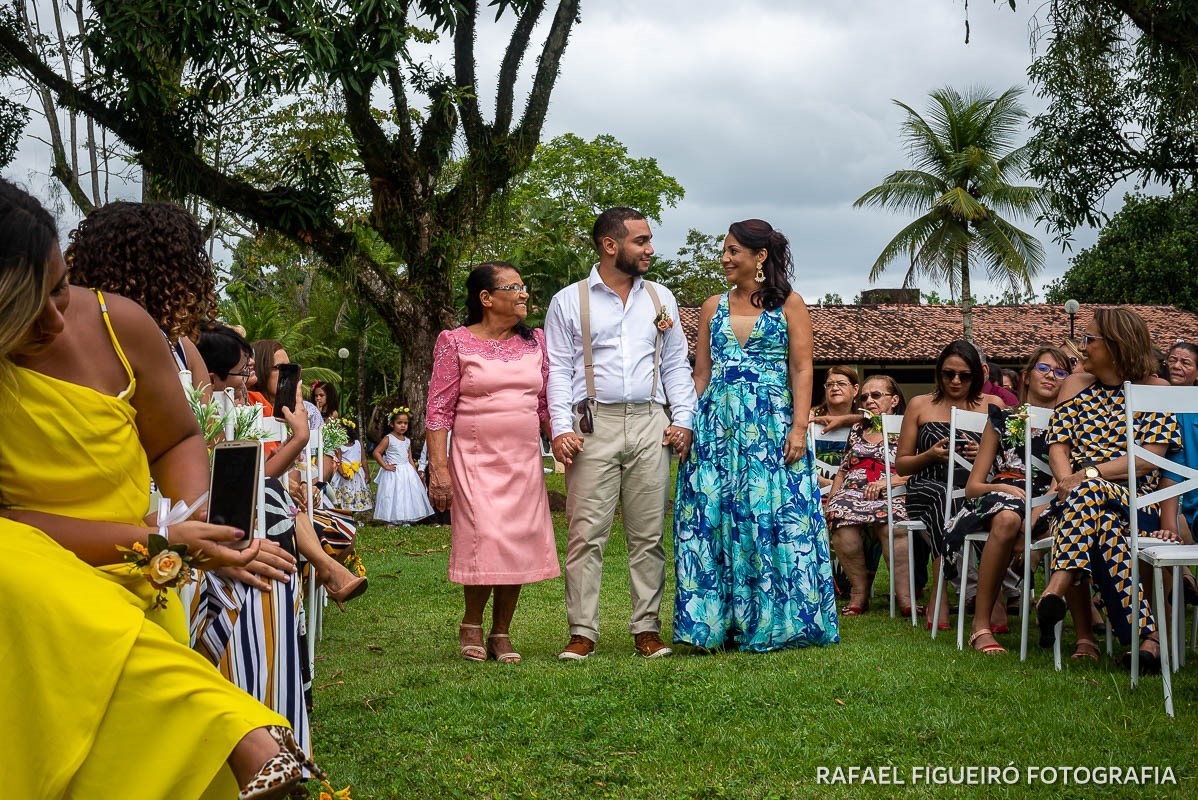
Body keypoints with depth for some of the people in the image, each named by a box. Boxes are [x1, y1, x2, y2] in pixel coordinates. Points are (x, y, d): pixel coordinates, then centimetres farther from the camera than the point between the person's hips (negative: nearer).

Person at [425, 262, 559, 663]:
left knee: (519, 544, 1)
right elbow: (439, 410, -5)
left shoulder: (534, 341, 12)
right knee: (486, 540, -13)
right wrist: (438, 467, -12)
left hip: (524, 460, 5)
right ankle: (471, 626, 11)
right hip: (474, 459, -4)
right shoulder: (455, 343, -1)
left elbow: (545, 404, 17)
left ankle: (501, 633, 15)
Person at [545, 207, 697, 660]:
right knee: (587, 534, -6)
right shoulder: (569, 301, 7)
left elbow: (677, 365, 17)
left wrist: (682, 419, 4)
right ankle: (583, 632, -2)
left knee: (648, 534, 3)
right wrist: (561, 429, -9)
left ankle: (647, 628, 9)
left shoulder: (660, 299, 16)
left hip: (650, 425, 3)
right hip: (594, 425, -3)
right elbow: (559, 370, 3)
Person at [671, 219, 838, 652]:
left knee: (771, 517, -5)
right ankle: (716, 622, 6)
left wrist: (799, 427, -11)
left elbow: (802, 369, -2)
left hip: (771, 425, -3)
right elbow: (701, 374, 13)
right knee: (712, 517, -1)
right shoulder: (713, 307, 14)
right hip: (717, 425, 4)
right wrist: (687, 424, 3)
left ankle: (770, 622, 3)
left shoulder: (788, 304, 4)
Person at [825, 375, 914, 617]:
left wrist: (886, 482, -12)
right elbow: (842, 471, 28)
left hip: (889, 496, -3)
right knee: (841, 519, -35)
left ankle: (905, 597, -41)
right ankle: (859, 593, -25)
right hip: (851, 492, 3)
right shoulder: (857, 430, 29)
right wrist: (831, 499, 12)